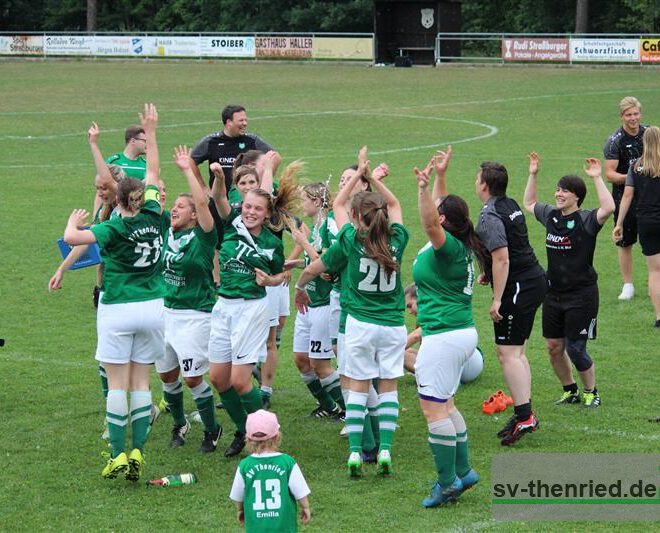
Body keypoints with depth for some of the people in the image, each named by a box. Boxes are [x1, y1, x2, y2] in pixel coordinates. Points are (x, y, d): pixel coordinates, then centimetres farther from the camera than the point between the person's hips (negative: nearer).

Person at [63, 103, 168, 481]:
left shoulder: (115, 229, -12)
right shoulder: (154, 219, 0)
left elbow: (72, 238, -22)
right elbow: (153, 174, 13)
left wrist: (74, 220, 1)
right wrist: (151, 132, 21)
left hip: (118, 311, -4)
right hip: (153, 308, 4)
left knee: (118, 384, 0)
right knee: (142, 383, 7)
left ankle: (118, 455, -3)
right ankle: (138, 452, 0)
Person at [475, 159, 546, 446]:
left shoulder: (490, 217, -18)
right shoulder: (511, 206, 12)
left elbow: (502, 259, -24)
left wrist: (497, 299, -22)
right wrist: (490, 273, 31)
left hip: (517, 288, -10)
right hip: (535, 280, 10)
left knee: (508, 352, -10)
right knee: (517, 351, 16)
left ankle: (524, 416, -14)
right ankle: (524, 413, 19)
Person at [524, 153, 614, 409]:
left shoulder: (585, 220, -13)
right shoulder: (551, 215, 6)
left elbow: (608, 208, -34)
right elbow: (529, 204, 26)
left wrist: (596, 178, -31)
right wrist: (533, 175, 16)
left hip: (582, 294, -7)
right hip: (554, 293, 7)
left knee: (575, 349, -3)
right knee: (554, 346, 9)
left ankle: (591, 392, 19)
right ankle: (570, 391, 28)